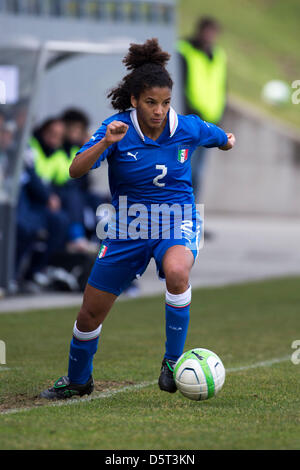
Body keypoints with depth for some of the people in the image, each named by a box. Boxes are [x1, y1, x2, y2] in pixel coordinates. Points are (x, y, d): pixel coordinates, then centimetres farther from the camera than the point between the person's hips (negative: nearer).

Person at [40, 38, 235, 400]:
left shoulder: (188, 128, -10)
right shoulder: (117, 128, -15)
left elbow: (222, 139, 15)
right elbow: (76, 170, -29)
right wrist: (105, 143, -40)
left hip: (176, 224, -1)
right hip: (127, 230, 1)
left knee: (176, 271, -38)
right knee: (90, 315, 7)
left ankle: (173, 360, -21)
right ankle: (77, 380, 35)